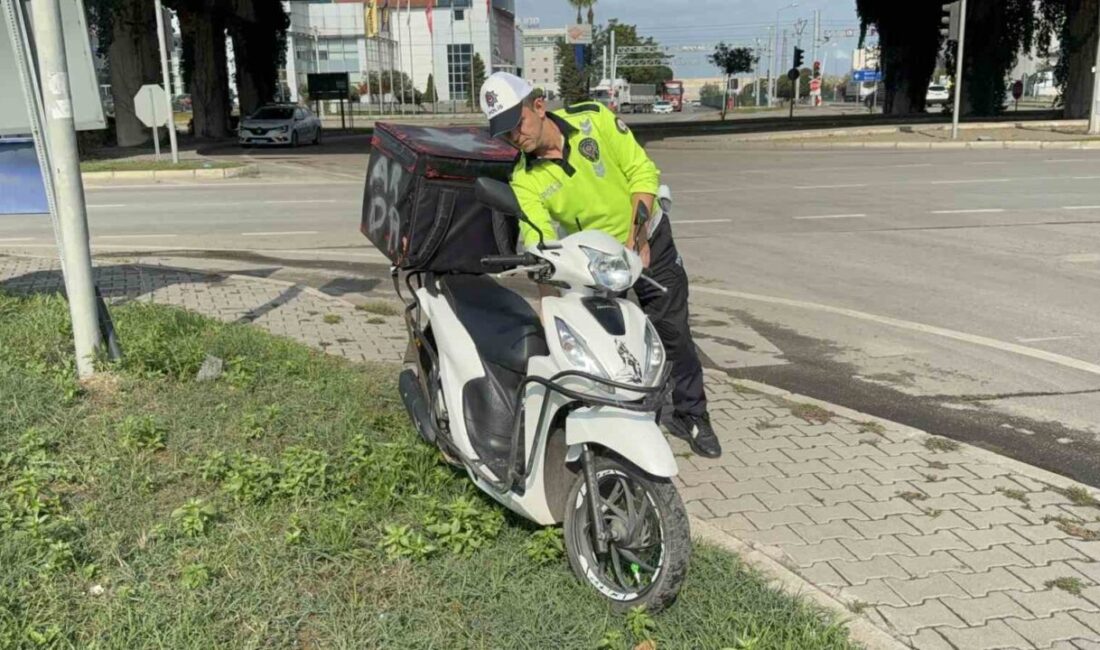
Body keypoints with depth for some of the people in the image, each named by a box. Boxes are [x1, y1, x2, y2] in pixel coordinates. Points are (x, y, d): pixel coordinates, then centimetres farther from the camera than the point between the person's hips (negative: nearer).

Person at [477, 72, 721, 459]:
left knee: (673, 334, 8)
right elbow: (540, 245, -28)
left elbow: (642, 171, -15)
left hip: (650, 242, 0)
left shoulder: (592, 119, -18)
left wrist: (636, 236, -23)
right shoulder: (525, 181, -18)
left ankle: (691, 415, 26)